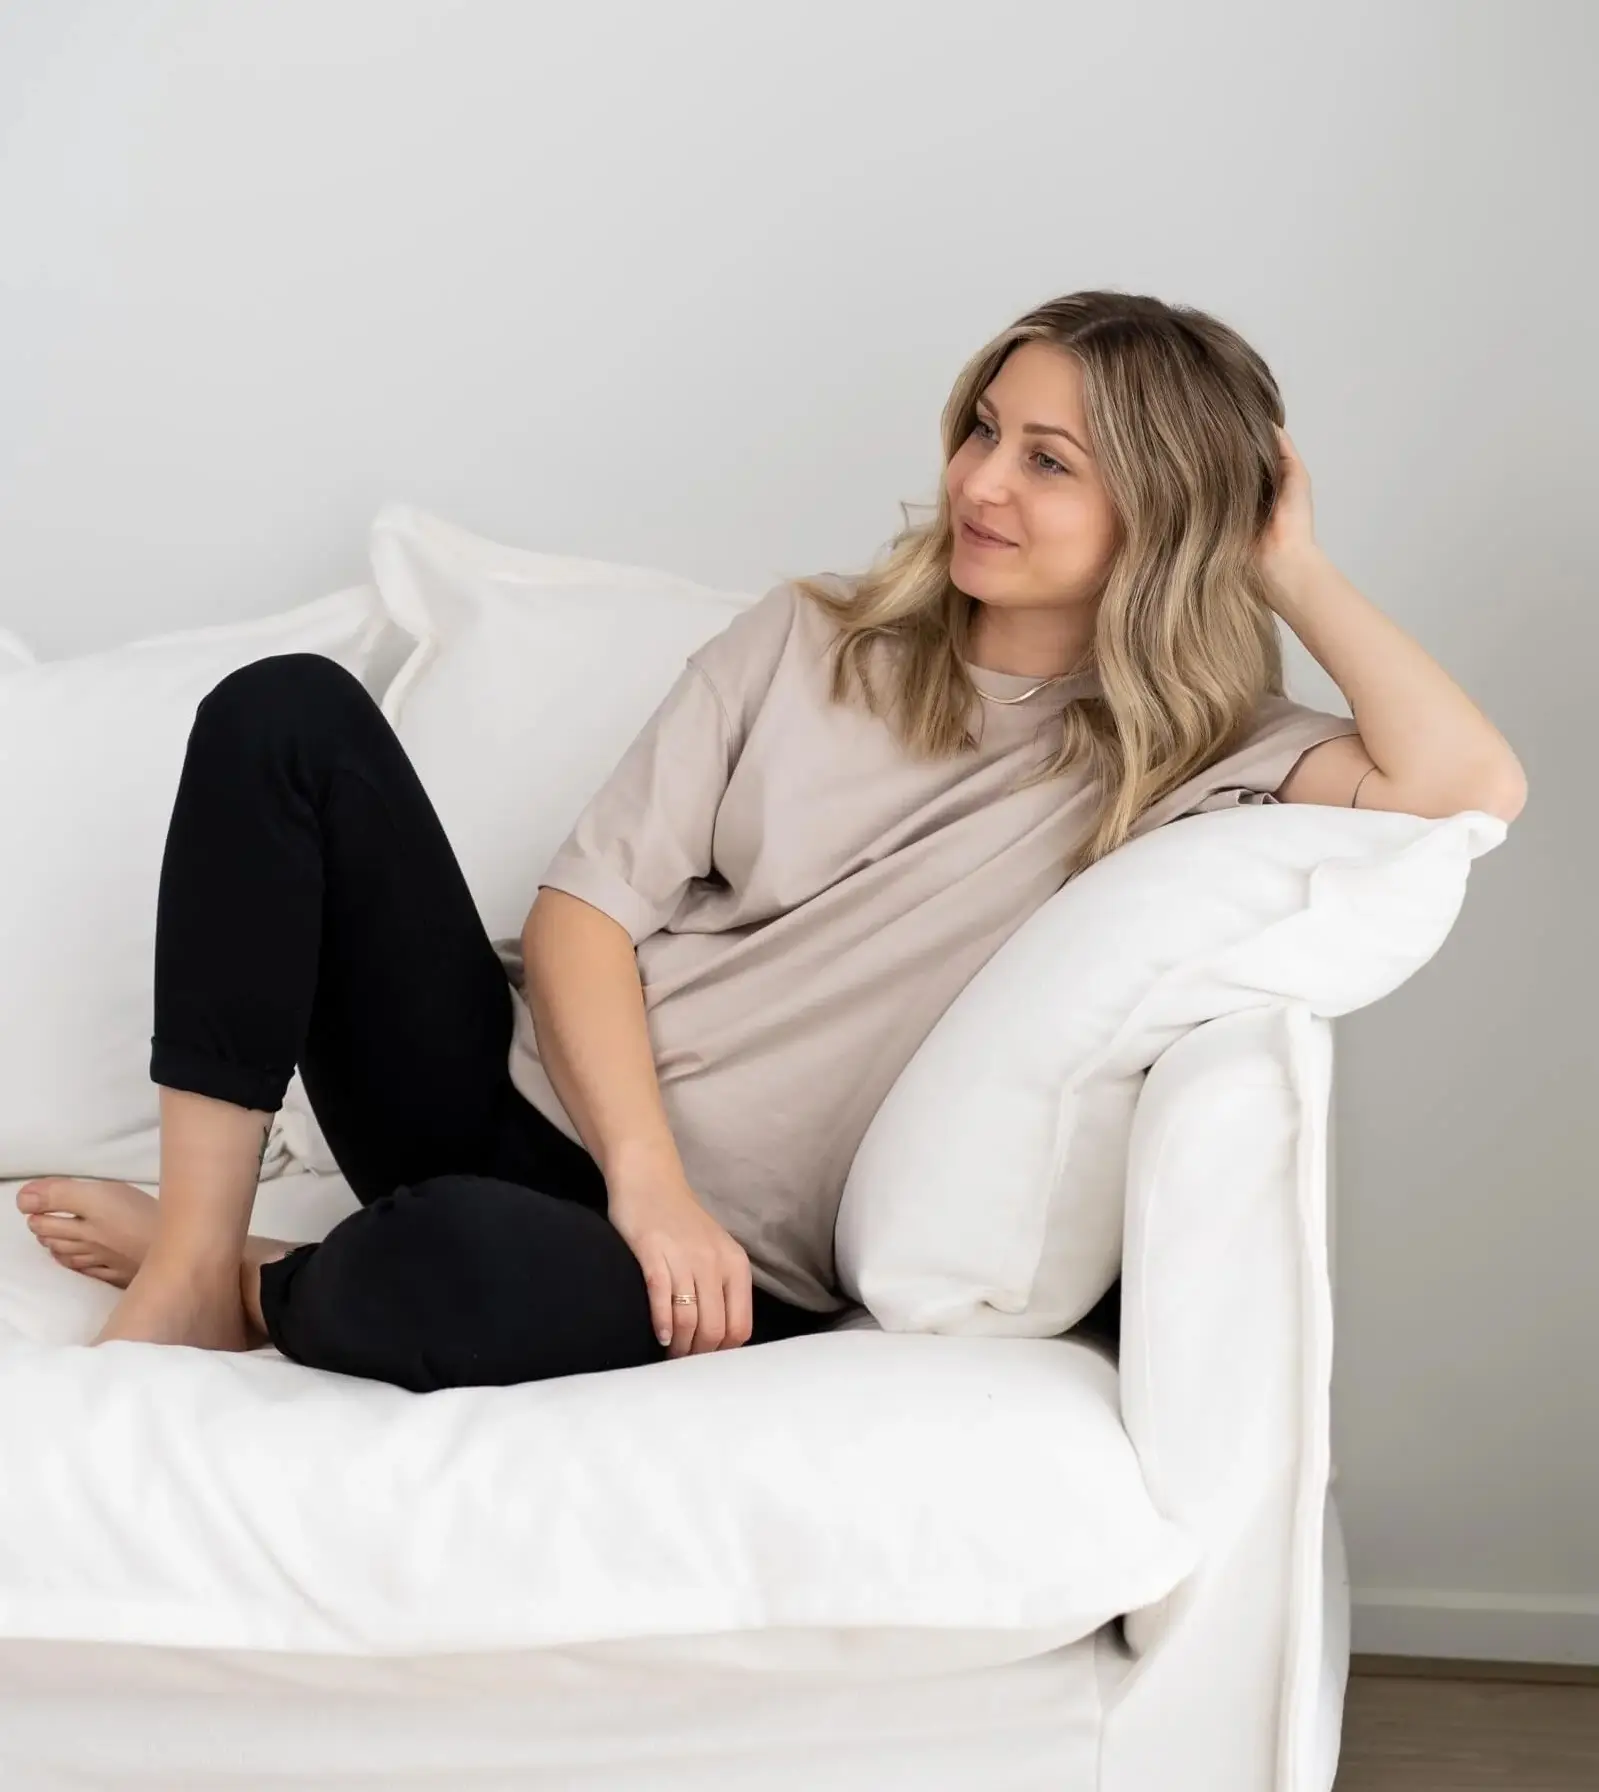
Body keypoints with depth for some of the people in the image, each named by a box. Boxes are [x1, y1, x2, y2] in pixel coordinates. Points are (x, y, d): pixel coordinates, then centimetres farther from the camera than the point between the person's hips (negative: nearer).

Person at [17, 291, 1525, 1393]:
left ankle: (261, 1286, -1)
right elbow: (586, 905, 2)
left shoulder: (1190, 761, 3)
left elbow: (1463, 785, -17)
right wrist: (645, 1169, -14)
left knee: (457, 1267, -40)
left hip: (724, 1261, -4)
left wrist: (1292, 572, -3)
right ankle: (191, 1265, -14)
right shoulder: (813, 640, 11)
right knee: (288, 710, -15)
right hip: (530, 1099, 4)